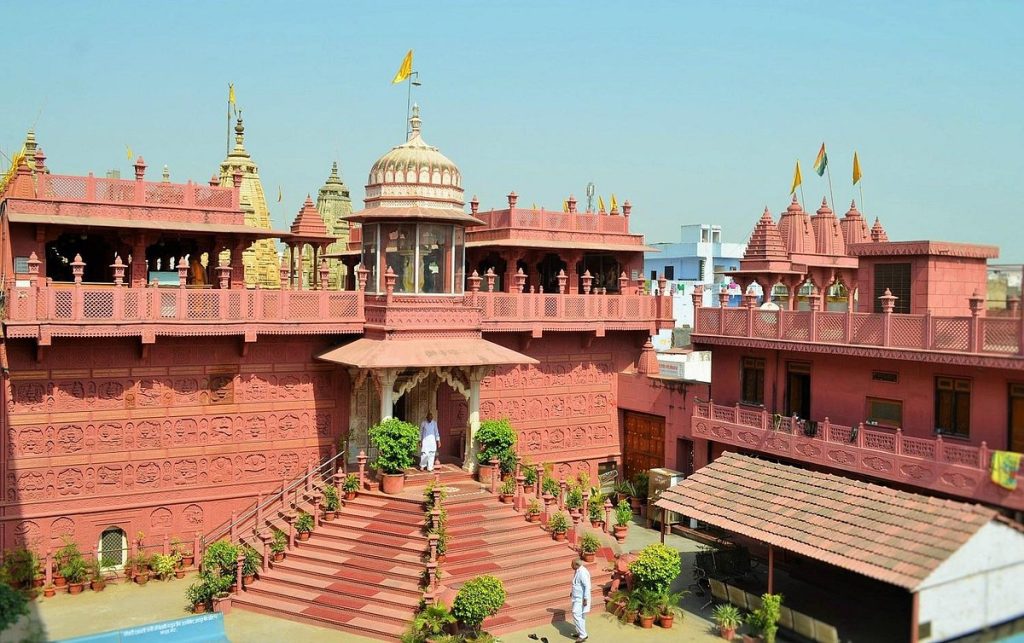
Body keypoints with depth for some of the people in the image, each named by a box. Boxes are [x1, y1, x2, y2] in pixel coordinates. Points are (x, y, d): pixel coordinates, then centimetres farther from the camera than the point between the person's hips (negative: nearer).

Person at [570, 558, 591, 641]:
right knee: (580, 616, 18)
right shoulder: (578, 571, 6)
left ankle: (583, 635, -2)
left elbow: (587, 586, -26)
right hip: (577, 597, 10)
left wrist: (585, 599, -26)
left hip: (581, 599, -10)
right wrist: (572, 592, 28)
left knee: (577, 616, -10)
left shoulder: (583, 572, -25)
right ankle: (580, 632, 30)